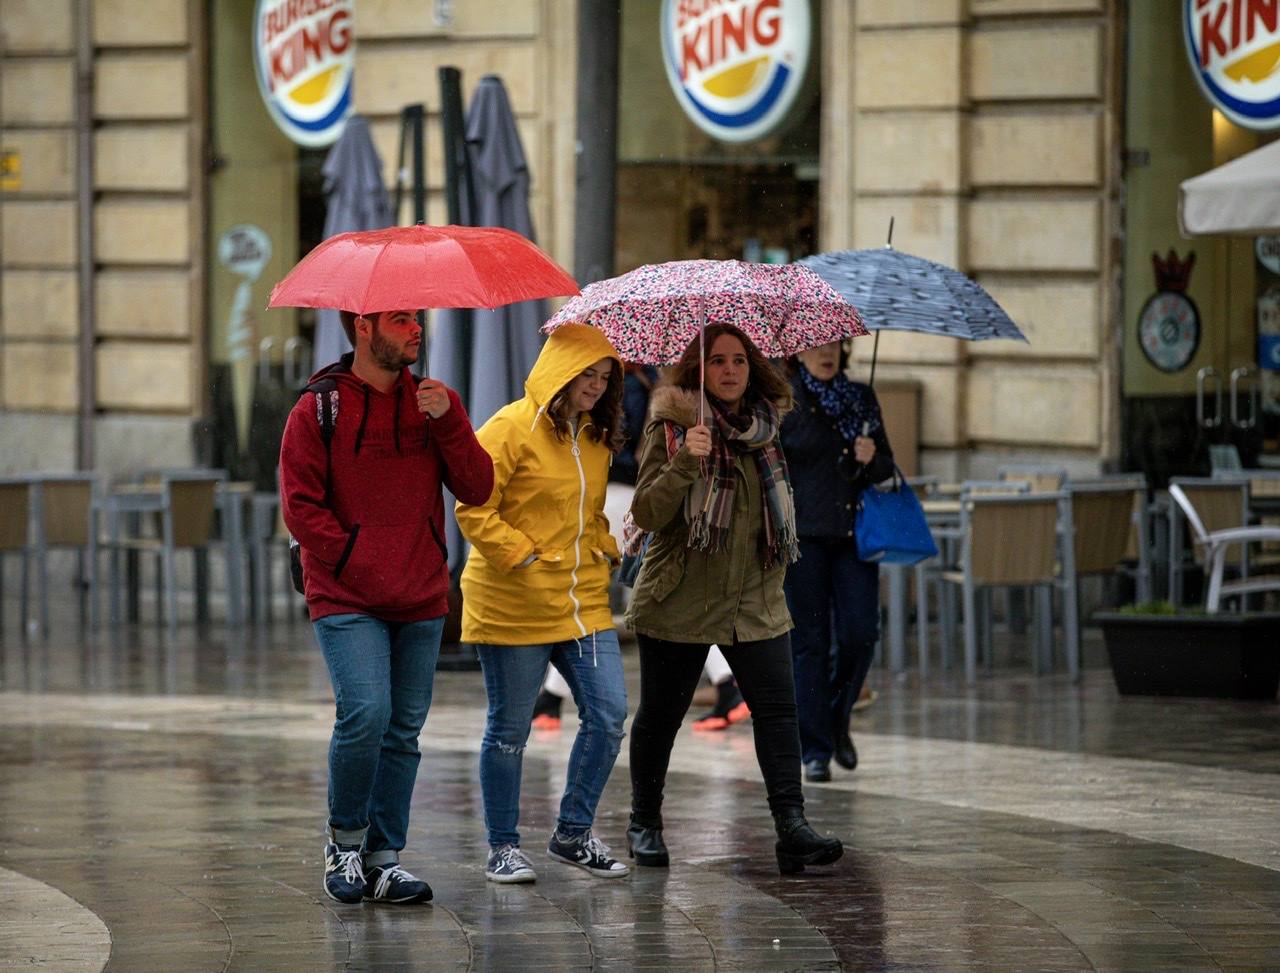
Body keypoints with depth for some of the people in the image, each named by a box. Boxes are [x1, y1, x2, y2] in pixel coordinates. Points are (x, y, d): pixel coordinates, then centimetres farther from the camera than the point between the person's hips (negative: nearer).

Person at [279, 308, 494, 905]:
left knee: (404, 731, 5)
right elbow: (301, 508, -6)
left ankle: (383, 858, 14)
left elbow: (477, 490, 3)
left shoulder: (434, 402, 11)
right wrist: (358, 565, -12)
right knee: (366, 712, -18)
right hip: (347, 602, -5)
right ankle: (345, 841, 2)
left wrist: (447, 421, -10)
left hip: (422, 603, 5)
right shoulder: (319, 409, -2)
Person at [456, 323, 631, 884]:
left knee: (608, 716, 0)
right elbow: (473, 512, -13)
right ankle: (503, 848, 13)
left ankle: (573, 834, 15)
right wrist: (524, 558, -16)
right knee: (509, 729, 2)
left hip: (584, 603, 7)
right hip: (514, 604, -7)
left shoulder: (595, 437, 14)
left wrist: (603, 553, 9)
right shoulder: (512, 429, -10)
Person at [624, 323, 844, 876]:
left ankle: (792, 829, -15)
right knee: (660, 715, 6)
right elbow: (648, 513, -16)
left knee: (777, 710, -10)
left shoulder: (765, 427, 8)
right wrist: (684, 462, -28)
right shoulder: (671, 425, -7)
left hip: (756, 602, 4)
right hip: (680, 602, -4)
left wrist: (783, 553, 18)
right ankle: (644, 825, 24)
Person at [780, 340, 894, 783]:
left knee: (860, 632, -6)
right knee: (809, 640, -2)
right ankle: (815, 750, 5)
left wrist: (872, 460, -3)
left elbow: (887, 465, 19)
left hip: (854, 533, 3)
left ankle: (837, 719, 20)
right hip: (803, 536, -3)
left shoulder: (861, 398, 13)